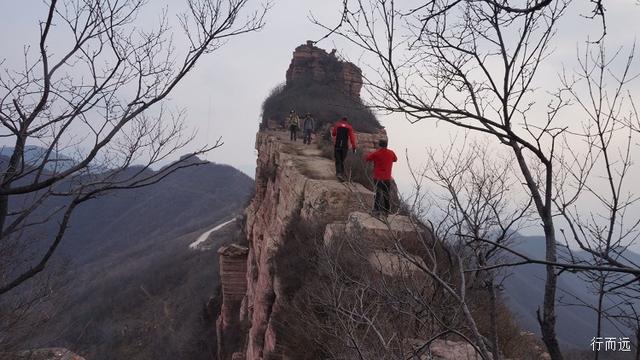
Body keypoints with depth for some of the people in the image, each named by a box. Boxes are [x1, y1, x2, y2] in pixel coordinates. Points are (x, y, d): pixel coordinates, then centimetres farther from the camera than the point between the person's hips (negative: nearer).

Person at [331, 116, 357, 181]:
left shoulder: (336, 125, 5)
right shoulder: (349, 127, 4)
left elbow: (333, 134, 18)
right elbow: (352, 137, -3)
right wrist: (354, 147, -3)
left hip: (337, 146, 0)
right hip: (345, 147, 0)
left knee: (338, 161, 3)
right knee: (342, 161, 14)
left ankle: (338, 173, -17)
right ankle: (342, 174, 13)